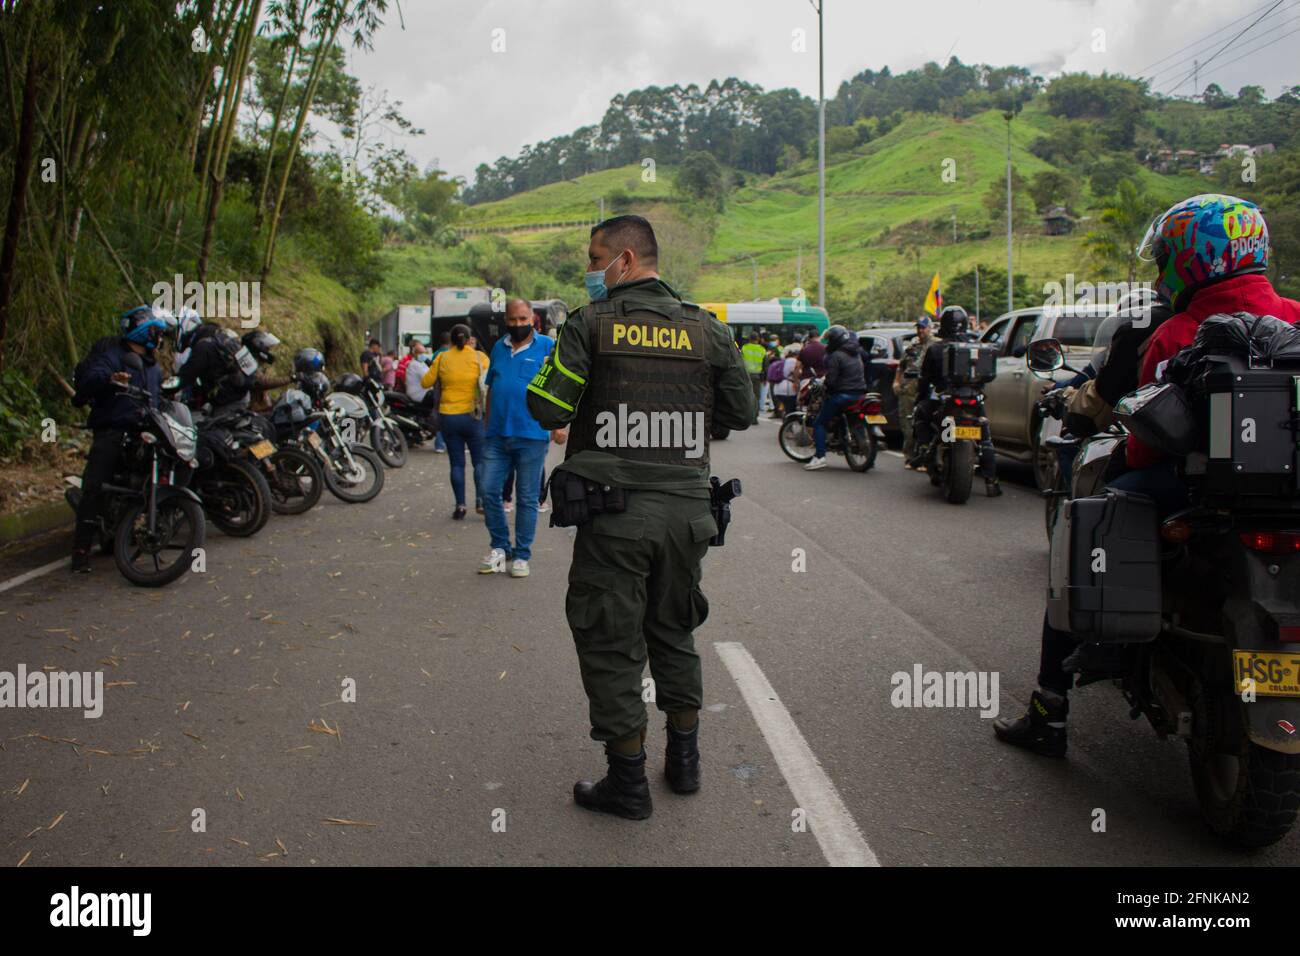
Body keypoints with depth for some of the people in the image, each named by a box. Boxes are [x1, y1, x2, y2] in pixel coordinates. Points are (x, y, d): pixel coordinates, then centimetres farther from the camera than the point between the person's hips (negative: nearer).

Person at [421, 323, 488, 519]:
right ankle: (480, 499, -5)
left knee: (457, 463, 7)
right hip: (473, 416, -1)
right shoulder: (479, 358, -5)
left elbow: (426, 382, 4)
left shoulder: (442, 358, -1)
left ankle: (460, 505, 5)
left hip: (448, 416, 2)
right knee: (479, 460, 9)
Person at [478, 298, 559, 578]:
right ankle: (500, 547, 20)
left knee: (527, 499, 4)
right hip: (497, 435, 5)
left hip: (531, 436, -4)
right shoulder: (499, 347, 13)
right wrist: (488, 425, 17)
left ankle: (522, 555, 15)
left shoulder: (547, 346, -2)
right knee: (489, 491, 3)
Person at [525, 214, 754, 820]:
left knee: (611, 643, 7)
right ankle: (684, 761, 31)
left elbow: (546, 408, -10)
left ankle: (628, 782, 15)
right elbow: (742, 413, 10)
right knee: (673, 633, 20)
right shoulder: (707, 331, 4)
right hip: (686, 509, 4)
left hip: (614, 510, -4)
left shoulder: (591, 324, -6)